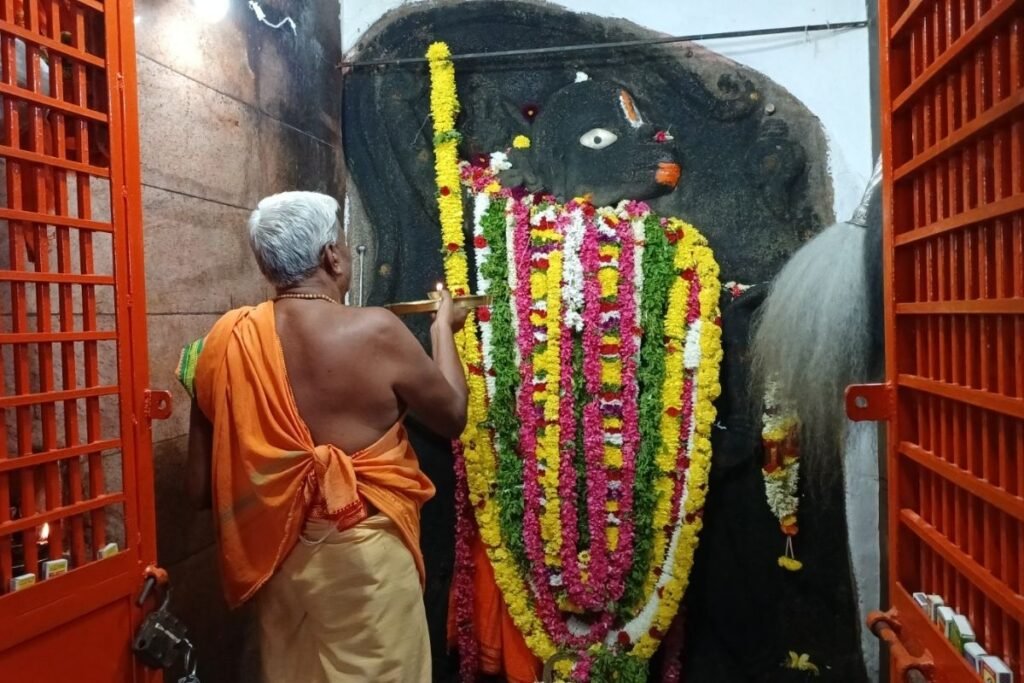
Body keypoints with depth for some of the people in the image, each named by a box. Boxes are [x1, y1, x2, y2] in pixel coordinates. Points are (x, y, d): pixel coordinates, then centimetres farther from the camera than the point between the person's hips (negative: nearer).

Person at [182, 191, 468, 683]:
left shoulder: (227, 341, -7)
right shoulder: (376, 332, -19)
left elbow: (201, 487, -1)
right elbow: (452, 417, -3)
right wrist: (443, 327, 10)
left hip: (276, 557, 4)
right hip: (364, 556, -4)